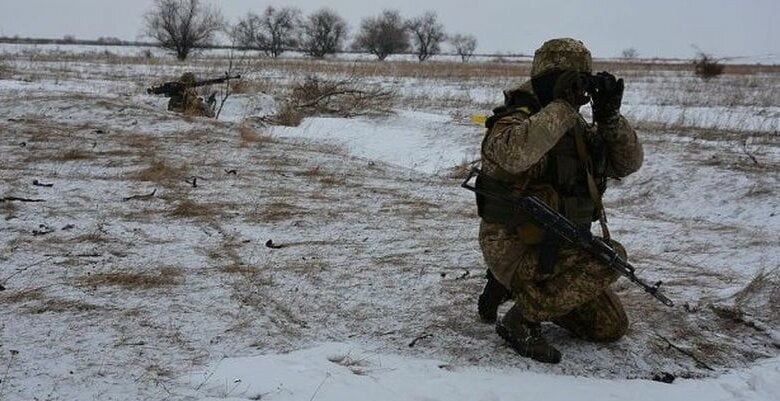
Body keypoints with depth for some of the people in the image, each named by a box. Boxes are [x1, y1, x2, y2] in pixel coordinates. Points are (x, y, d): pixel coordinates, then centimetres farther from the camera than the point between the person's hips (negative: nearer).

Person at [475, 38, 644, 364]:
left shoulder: (578, 129, 9)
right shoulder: (517, 120, -16)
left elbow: (628, 163, 6)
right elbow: (512, 153, -41)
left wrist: (610, 116, -9)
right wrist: (562, 107, -32)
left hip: (558, 247, 9)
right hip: (514, 247, -9)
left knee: (611, 327, 13)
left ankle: (512, 287, 21)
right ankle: (520, 320, -14)